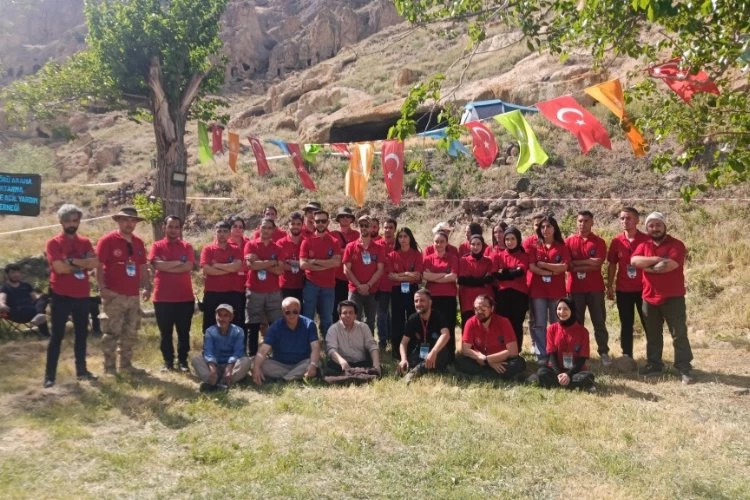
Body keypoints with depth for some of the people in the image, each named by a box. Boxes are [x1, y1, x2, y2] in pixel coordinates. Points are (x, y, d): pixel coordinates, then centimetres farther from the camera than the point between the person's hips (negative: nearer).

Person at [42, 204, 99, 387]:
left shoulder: (85, 242, 8)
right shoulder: (53, 243, -5)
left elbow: (95, 263, -7)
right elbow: (59, 267, -19)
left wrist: (72, 261, -17)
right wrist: (83, 264, -8)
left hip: (82, 295, 5)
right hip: (61, 295, -5)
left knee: (81, 333, 12)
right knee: (57, 335, -1)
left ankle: (81, 370, 23)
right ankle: (49, 375, 5)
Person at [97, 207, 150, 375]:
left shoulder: (138, 243, 13)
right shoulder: (107, 241, -6)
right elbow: (99, 266, -9)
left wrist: (147, 286, 9)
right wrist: (102, 287, -17)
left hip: (134, 296, 6)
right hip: (114, 295, -6)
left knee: (131, 333, 11)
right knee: (112, 331, -3)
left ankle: (126, 364, 22)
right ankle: (109, 366, 4)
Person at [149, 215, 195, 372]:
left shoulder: (187, 247, 6)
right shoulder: (157, 246, 3)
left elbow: (188, 267, -10)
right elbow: (157, 265, -14)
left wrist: (166, 266, -10)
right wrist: (178, 262, -9)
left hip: (185, 297, 1)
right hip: (162, 297, -1)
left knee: (184, 332, 7)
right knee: (165, 333, 8)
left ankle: (183, 361, 16)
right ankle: (168, 362, 18)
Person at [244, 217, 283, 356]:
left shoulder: (277, 248, 9)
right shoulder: (251, 245, 3)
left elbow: (279, 271, -3)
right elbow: (251, 265, -13)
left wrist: (260, 263, -10)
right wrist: (272, 262, -8)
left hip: (274, 292, 2)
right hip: (254, 292, -2)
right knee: (253, 327, 3)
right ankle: (252, 356, 12)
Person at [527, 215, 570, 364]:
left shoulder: (562, 247, 6)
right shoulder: (534, 246, 5)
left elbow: (564, 267, -8)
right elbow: (531, 267, -7)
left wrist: (543, 264, -10)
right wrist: (552, 272, -11)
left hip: (557, 291, 0)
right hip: (538, 290, 0)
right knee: (539, 324, 0)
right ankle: (541, 355, 5)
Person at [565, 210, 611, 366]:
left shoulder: (599, 242, 2)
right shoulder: (569, 241, 4)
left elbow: (597, 263, -11)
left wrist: (576, 263, -10)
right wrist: (588, 263, -11)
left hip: (595, 288, -1)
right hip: (575, 288, 1)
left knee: (599, 321, 4)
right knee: (576, 321, 7)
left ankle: (604, 352, 11)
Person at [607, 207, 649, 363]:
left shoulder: (646, 239, -4)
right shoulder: (616, 241, 2)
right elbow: (612, 265, 8)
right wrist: (609, 286, 5)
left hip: (644, 288, -2)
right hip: (623, 289, 2)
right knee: (626, 324, 8)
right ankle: (627, 356, 14)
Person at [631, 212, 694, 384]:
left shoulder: (676, 244, -5)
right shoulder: (644, 245, 8)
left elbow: (670, 265, -22)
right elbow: (634, 260, -11)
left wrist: (647, 267, -10)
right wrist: (657, 259, -19)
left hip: (673, 297, -4)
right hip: (650, 298, 5)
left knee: (679, 334, -2)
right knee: (652, 335, 13)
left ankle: (685, 369, 4)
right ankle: (654, 365, 23)